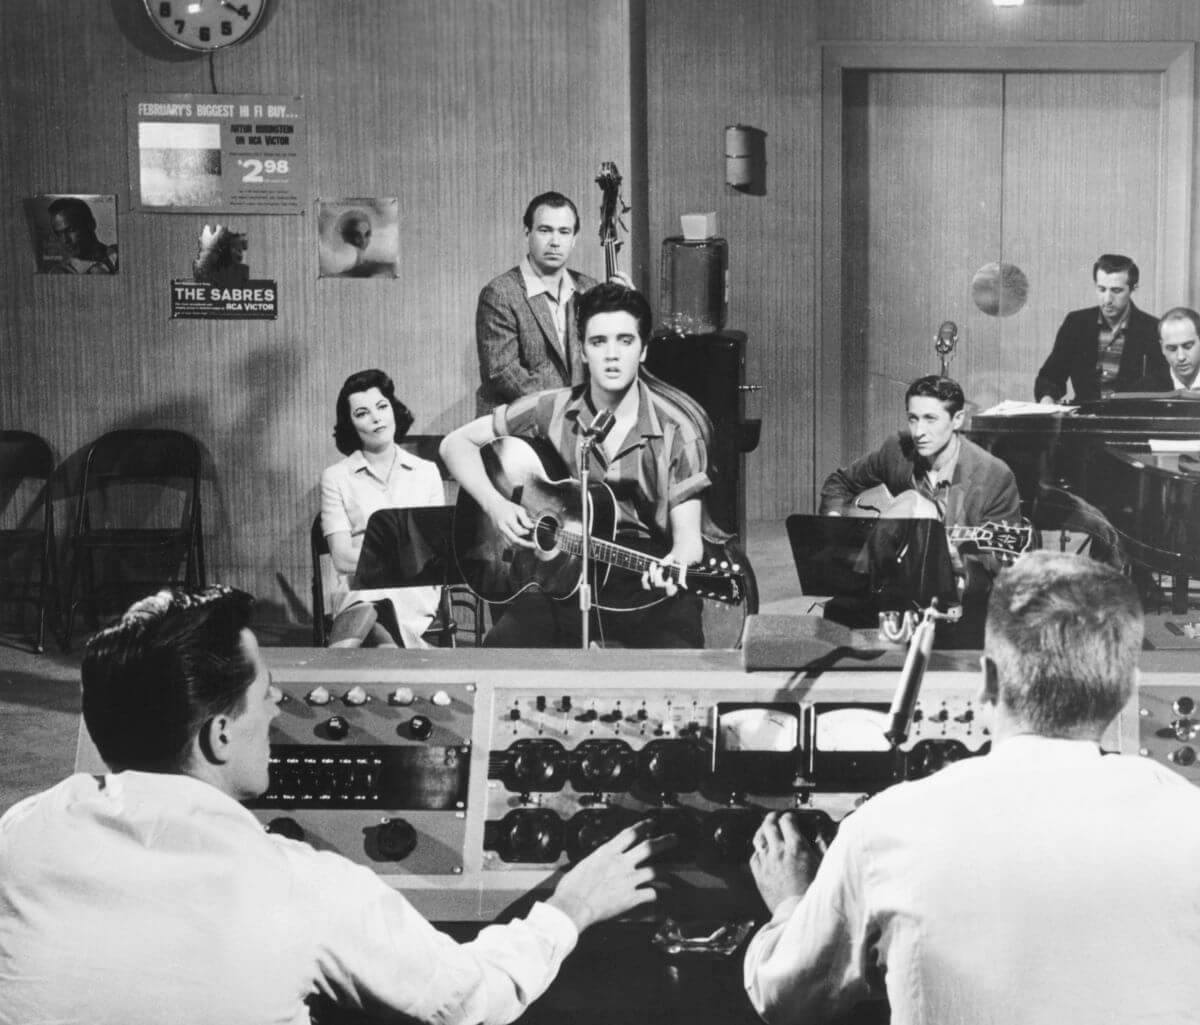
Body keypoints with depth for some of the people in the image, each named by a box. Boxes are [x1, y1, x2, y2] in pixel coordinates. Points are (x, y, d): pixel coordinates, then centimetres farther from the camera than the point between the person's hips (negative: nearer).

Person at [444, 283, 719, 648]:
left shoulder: (677, 430, -5)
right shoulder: (552, 410, 0)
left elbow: (687, 531, -8)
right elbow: (456, 442, 8)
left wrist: (675, 566, -33)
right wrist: (494, 504, -9)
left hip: (648, 581, -1)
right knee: (500, 648, -27)